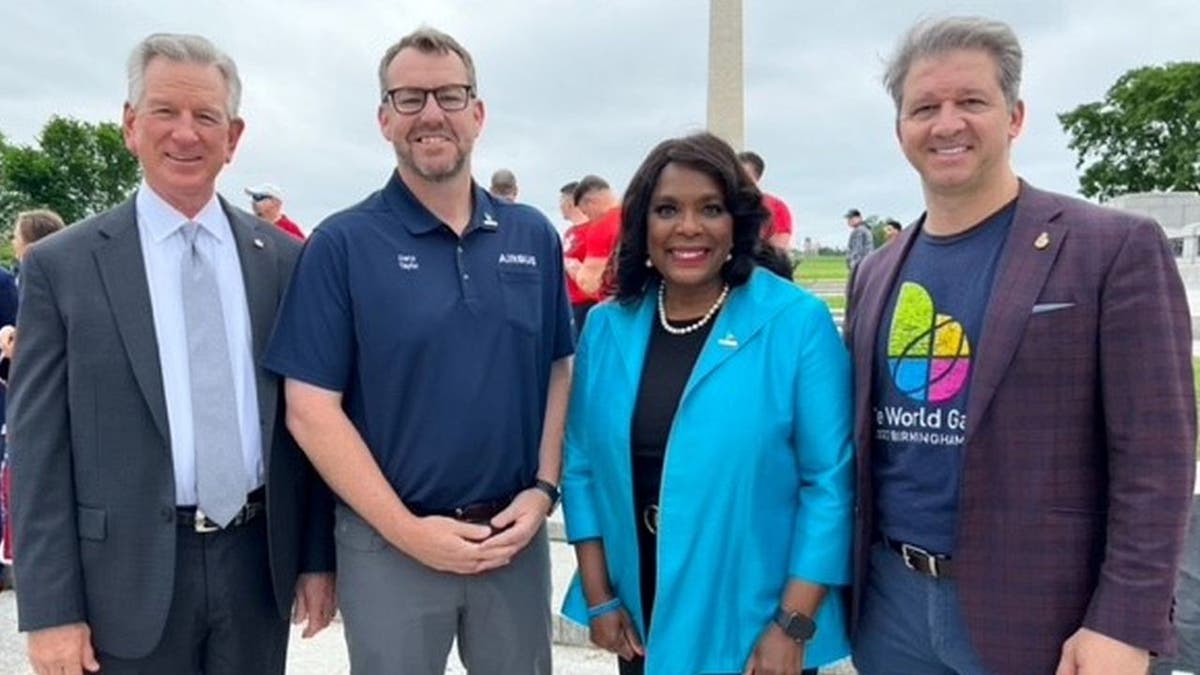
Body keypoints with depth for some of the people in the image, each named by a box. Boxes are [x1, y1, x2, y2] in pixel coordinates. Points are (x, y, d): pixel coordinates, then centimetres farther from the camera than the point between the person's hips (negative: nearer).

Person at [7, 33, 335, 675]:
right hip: (129, 578, -1)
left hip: (259, 564, 2)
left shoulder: (283, 258, 2)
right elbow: (37, 448, -4)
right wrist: (50, 610, -6)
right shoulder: (60, 266, -3)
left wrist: (318, 556, 3)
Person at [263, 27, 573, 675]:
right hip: (389, 544, -3)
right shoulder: (341, 244, -8)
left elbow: (558, 373, 7)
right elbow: (311, 409, -10)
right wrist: (407, 529, -13)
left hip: (516, 536, 3)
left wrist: (544, 489, -5)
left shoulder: (534, 236, 3)